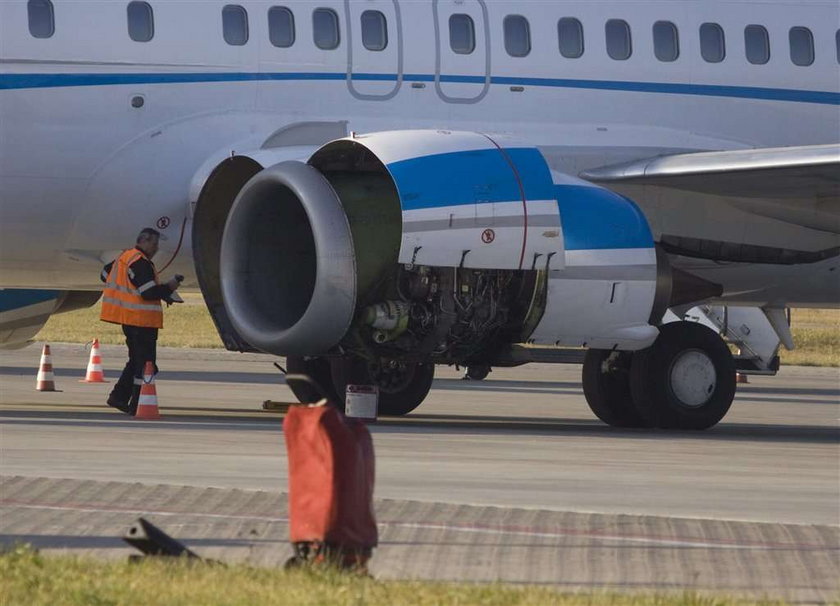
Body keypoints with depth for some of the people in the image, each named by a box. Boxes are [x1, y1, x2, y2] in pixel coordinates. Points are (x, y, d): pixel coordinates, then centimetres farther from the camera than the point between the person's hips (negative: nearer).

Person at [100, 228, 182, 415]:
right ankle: (137, 405, -5)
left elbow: (105, 275, 25)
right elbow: (149, 292, -24)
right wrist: (169, 287, -10)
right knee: (145, 362, -5)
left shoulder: (124, 257, 14)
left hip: (128, 318, 10)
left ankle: (119, 396, 17)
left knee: (136, 359, 19)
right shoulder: (141, 263, -17)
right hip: (141, 320, -10)